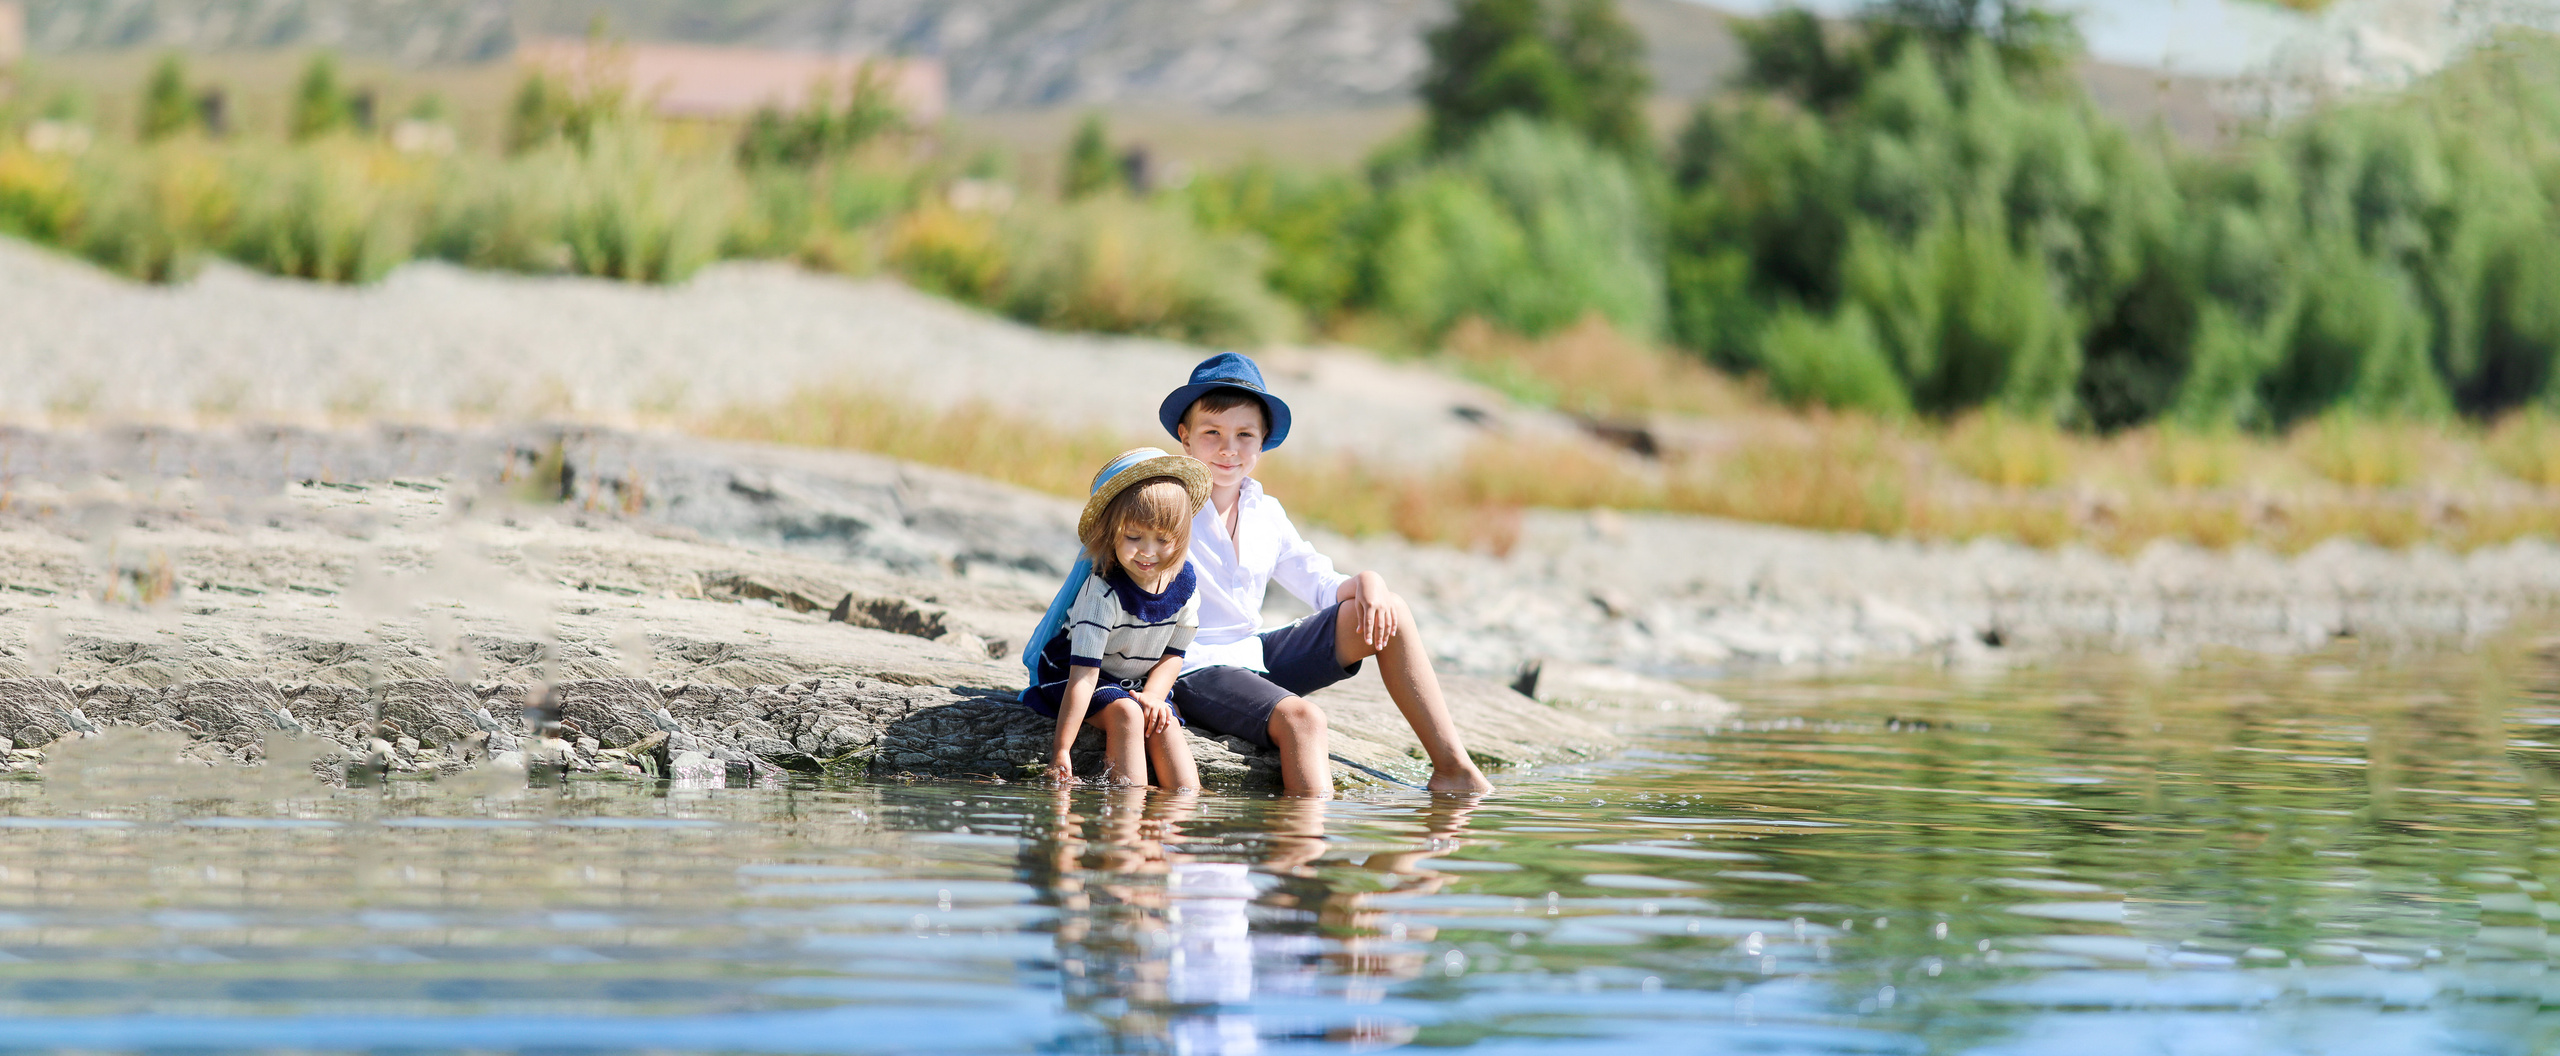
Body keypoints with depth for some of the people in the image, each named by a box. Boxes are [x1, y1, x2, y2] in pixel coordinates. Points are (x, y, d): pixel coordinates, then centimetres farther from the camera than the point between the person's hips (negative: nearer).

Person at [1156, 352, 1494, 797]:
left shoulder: (1265, 514, 11)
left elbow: (1322, 587, 15)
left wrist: (1366, 584, -9)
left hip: (1257, 657, 7)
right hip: (1195, 672, -7)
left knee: (1388, 614, -1)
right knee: (1301, 718, -36)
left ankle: (1453, 769, -4)